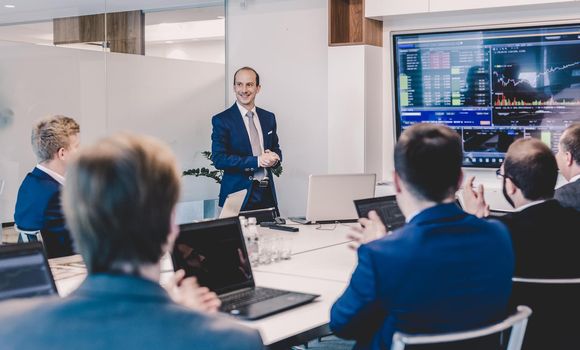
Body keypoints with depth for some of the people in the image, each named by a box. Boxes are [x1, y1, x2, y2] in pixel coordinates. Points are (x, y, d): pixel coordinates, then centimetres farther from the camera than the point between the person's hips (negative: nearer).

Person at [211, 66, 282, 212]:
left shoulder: (269, 118, 12)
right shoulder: (221, 120, -4)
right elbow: (218, 159, -12)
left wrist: (274, 158, -7)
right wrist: (257, 161, -18)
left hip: (267, 194, 5)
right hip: (239, 195, -4)